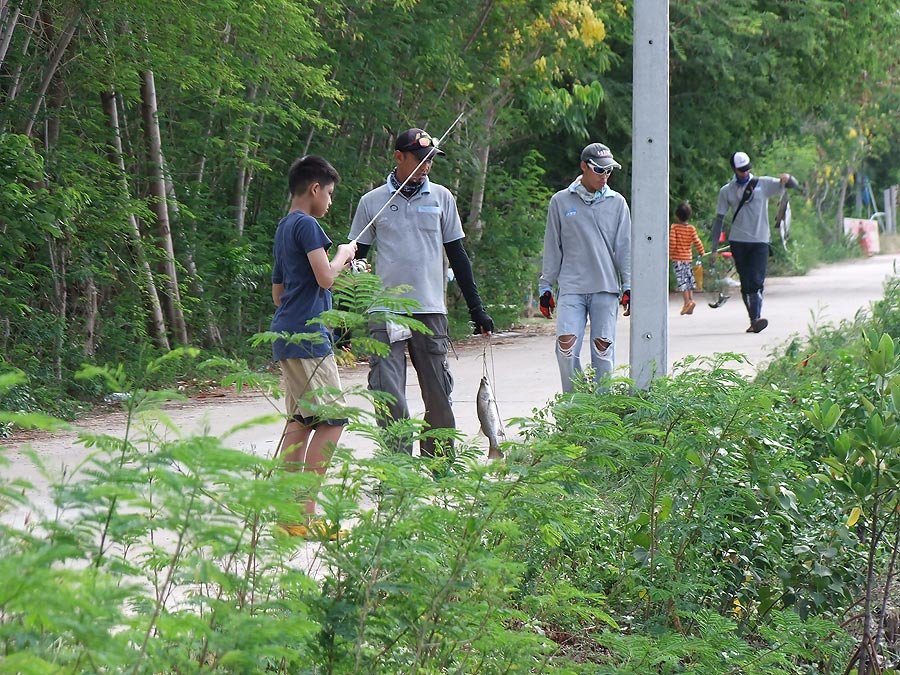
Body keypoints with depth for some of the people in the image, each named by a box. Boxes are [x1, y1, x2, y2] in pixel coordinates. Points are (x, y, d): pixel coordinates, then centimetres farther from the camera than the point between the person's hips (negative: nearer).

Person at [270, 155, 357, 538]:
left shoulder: (284, 229, 19)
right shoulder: (306, 225, -10)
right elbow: (325, 278, -19)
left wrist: (338, 270, 29)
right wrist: (343, 255, 0)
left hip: (287, 335, 10)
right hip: (307, 335, -10)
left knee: (300, 421, 9)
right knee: (332, 419, -9)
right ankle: (304, 514, -13)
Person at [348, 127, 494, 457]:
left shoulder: (441, 198, 9)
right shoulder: (372, 202, 5)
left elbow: (457, 255, 14)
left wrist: (476, 308, 11)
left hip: (430, 310, 2)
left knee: (438, 398, 3)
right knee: (389, 399, -7)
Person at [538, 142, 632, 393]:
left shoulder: (616, 203, 8)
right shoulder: (560, 202, 6)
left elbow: (624, 247, 9)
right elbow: (552, 248, 10)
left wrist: (628, 286, 3)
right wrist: (545, 287, 8)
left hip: (606, 288, 1)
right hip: (571, 287, -1)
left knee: (603, 349, -1)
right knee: (566, 345, -12)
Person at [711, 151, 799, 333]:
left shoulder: (764, 184, 5)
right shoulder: (727, 191, 8)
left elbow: (792, 185, 3)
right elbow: (719, 219, 10)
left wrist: (787, 178, -23)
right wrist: (714, 248, 5)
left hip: (760, 241, -2)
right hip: (738, 242, 2)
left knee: (757, 282, -14)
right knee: (745, 283, 2)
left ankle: (756, 318, -21)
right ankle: (753, 319, 8)